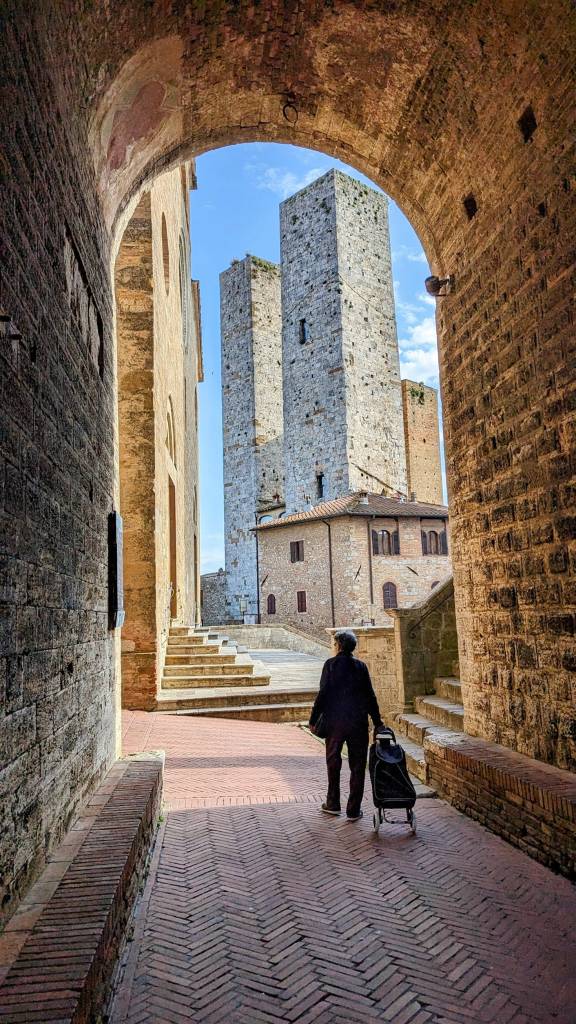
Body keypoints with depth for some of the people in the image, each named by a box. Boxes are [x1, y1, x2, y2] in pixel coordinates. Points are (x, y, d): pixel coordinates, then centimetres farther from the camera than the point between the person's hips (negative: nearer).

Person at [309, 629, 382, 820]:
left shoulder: (331, 664, -6)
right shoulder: (361, 666, 2)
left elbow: (323, 693, -10)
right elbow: (370, 696, 4)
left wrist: (313, 719, -3)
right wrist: (377, 722, 10)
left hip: (335, 722, -1)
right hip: (358, 723, 2)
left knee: (333, 763, 16)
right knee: (357, 767, 9)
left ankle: (333, 804, 26)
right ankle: (353, 810, 11)